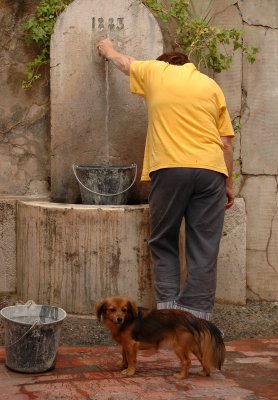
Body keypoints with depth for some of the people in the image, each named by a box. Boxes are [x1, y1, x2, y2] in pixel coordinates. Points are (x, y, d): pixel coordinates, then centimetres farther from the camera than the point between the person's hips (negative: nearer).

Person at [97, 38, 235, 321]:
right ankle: (196, 317, 0)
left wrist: (108, 49, 56)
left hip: (170, 168, -2)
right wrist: (228, 184, 21)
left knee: (164, 244, 11)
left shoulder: (154, 71, 14)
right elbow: (226, 143, 14)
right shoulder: (211, 85, 18)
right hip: (210, 170, 2)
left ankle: (168, 308, 4)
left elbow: (124, 62, 36)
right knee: (203, 250, 2)